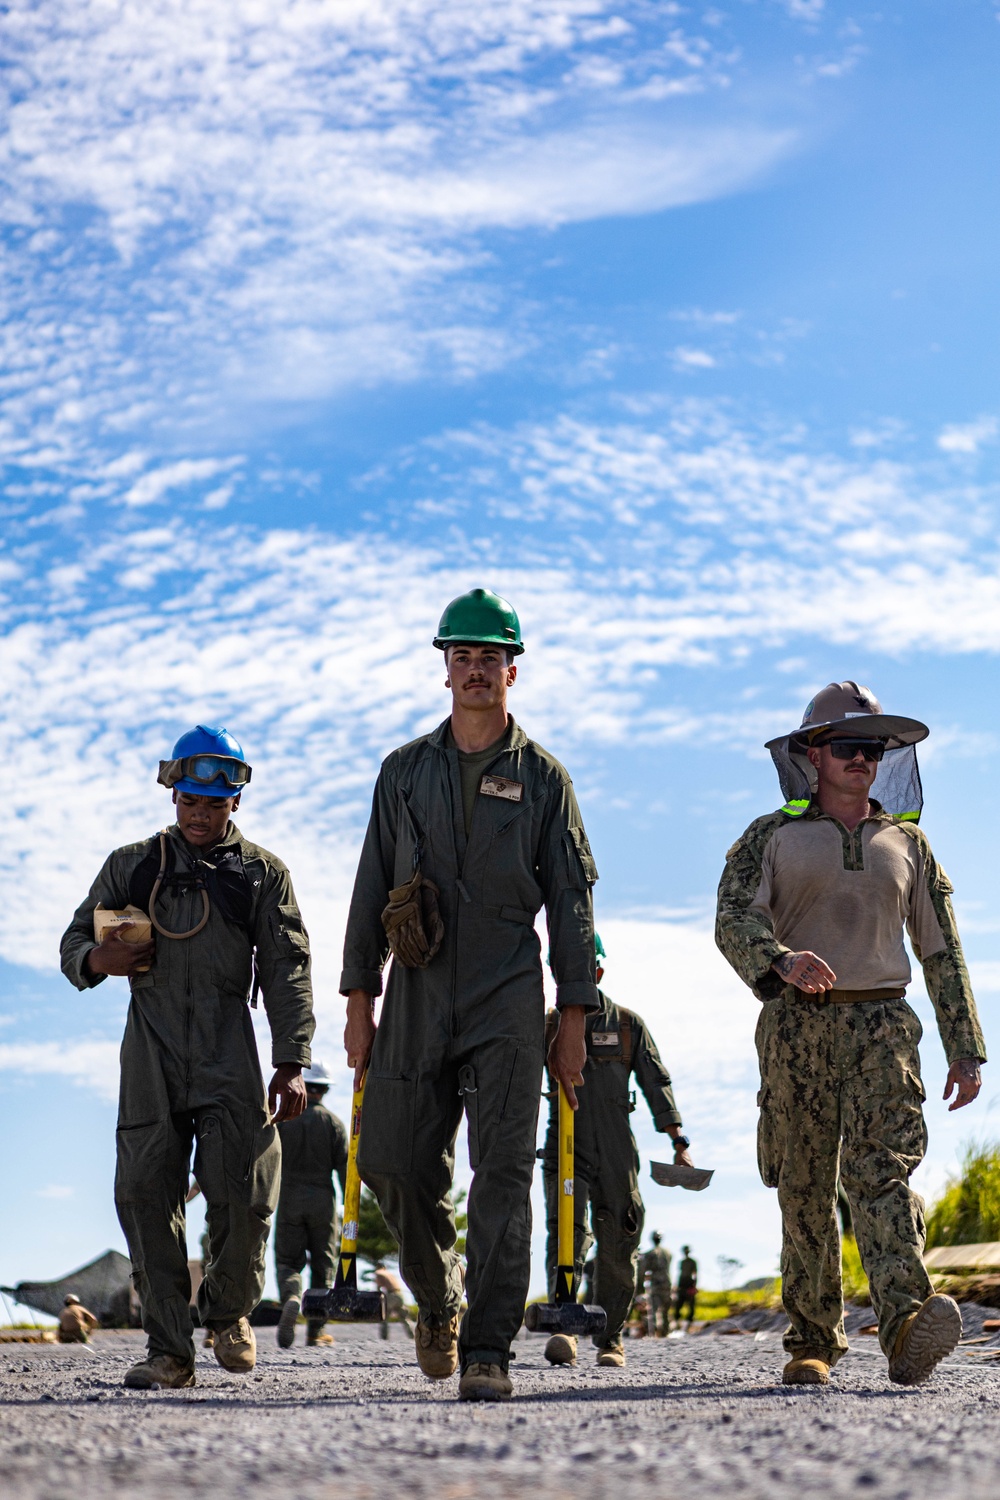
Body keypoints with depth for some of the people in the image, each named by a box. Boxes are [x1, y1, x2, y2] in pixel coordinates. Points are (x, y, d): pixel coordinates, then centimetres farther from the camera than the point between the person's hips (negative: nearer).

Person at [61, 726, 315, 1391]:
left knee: (242, 1192, -9)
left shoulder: (263, 872, 14)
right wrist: (97, 960, -7)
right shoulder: (133, 865, 17)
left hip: (229, 1049, -1)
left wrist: (291, 1064, -3)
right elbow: (74, 941, 19)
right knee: (146, 1193, -6)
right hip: (152, 1048, 1)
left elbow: (287, 973, 8)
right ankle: (170, 1351, -1)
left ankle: (230, 1311, 18)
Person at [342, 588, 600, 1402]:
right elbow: (372, 888, 11)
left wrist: (574, 1015, -2)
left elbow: (572, 901, 4)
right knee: (396, 1165, 1)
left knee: (504, 1174, -9)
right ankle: (439, 1299, 28)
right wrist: (359, 1000, 4)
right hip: (416, 1000, 2)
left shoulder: (542, 777, 6)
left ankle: (487, 1352, -8)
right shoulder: (405, 771, 11)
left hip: (508, 1003, -2)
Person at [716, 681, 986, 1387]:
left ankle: (908, 1327, -34)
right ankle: (813, 1341, 12)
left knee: (882, 1167, -18)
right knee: (806, 1190, 2)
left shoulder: (907, 841, 17)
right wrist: (782, 960, -29)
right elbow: (734, 919, -7)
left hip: (881, 1022, 0)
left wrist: (966, 1050, 11)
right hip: (796, 1027, 0)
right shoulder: (771, 837, 9)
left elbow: (943, 951, 17)